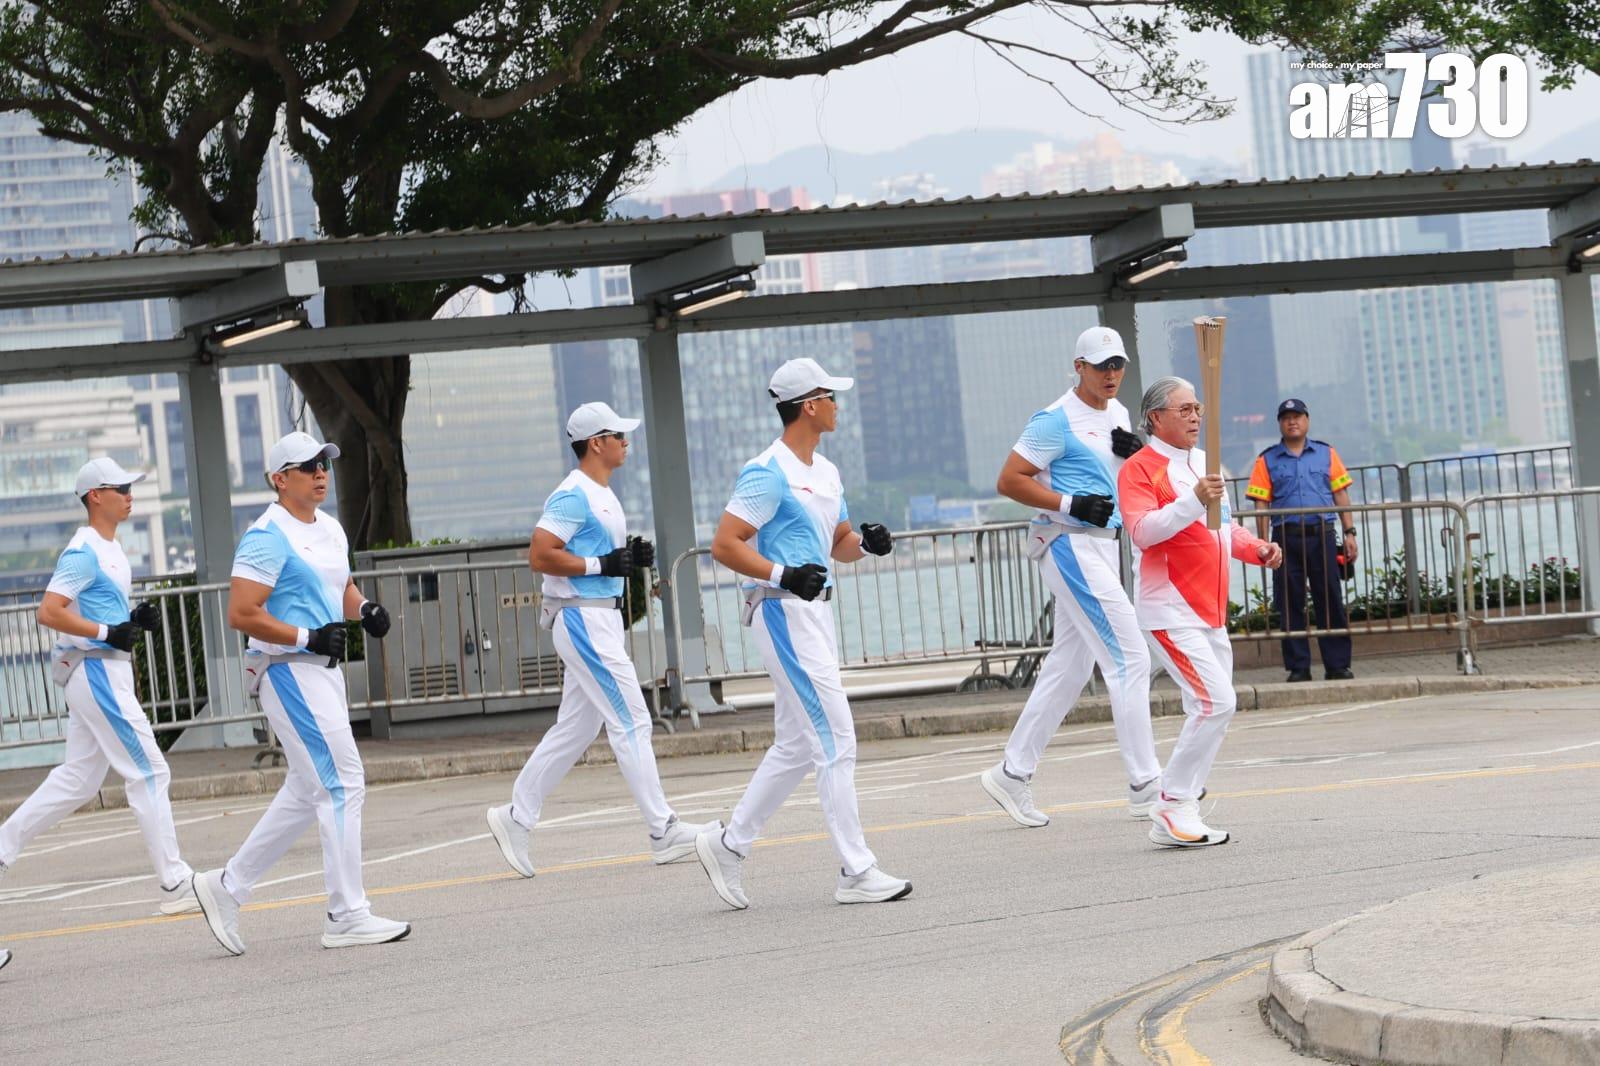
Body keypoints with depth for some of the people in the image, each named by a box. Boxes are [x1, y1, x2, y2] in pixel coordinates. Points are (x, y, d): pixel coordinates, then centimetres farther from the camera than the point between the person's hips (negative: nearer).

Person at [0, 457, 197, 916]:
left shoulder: (111, 550, 15)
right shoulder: (84, 552, -14)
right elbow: (49, 612, -21)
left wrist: (136, 618, 6)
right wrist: (108, 632, -24)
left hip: (107, 672, 10)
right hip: (96, 671, -10)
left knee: (79, 778, 13)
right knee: (149, 771, -9)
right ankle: (176, 885, -7)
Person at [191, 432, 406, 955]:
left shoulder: (330, 529, 14)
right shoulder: (268, 537, -14)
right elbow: (242, 614, -18)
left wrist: (363, 608, 4)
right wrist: (307, 637, -21)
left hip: (324, 669, 10)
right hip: (290, 672, -10)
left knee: (307, 791, 14)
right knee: (342, 784, -10)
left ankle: (227, 887, 23)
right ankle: (347, 917, -6)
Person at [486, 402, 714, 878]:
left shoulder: (604, 495, 16)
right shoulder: (573, 495, -14)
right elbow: (540, 554, -21)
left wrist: (631, 556, 6)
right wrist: (602, 564, -21)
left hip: (602, 619, 10)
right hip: (582, 619, -10)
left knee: (576, 728, 12)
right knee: (631, 722, -9)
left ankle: (516, 818, 17)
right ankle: (664, 832, -6)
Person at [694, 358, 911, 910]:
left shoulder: (825, 472, 14)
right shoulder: (768, 473, -14)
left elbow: (838, 544, 24)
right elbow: (724, 545, -18)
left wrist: (865, 540, 2)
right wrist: (783, 575, -28)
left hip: (816, 613, 10)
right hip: (784, 615, -10)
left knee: (795, 748, 13)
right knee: (836, 743, -9)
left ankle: (728, 845, 21)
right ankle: (856, 873, -6)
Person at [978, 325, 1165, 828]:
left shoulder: (1117, 412, 13)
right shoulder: (1057, 421, -12)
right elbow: (1009, 480, -14)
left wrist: (1137, 453, 0)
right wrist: (1070, 504, -22)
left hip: (1103, 544, 9)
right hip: (1070, 545, -9)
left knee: (1069, 666, 10)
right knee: (1129, 656, -12)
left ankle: (1013, 773, 16)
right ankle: (1144, 785, -10)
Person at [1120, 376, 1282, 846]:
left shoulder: (1204, 464, 17)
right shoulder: (1139, 469, -10)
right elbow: (1142, 531, -24)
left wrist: (1257, 548, 9)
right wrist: (1194, 500, -33)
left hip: (1210, 610, 9)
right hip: (1170, 609, -9)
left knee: (1212, 708, 8)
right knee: (1216, 702, -18)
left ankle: (1179, 808, 15)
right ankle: (1172, 807, -12)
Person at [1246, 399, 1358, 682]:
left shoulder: (1326, 454, 12)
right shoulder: (1267, 461, 8)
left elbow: (1341, 495, 12)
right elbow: (1262, 504, 4)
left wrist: (1349, 533, 5)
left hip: (1322, 535, 1)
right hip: (1286, 538, -1)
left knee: (1330, 600, 0)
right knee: (1290, 605, 0)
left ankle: (1338, 665, 4)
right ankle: (1298, 667, 6)